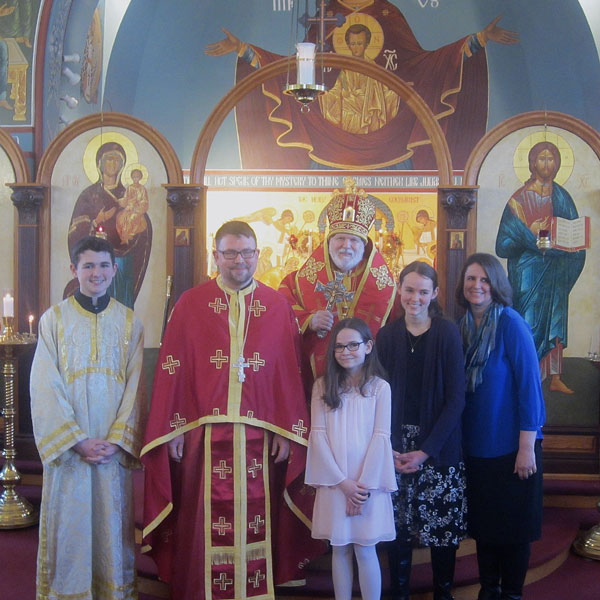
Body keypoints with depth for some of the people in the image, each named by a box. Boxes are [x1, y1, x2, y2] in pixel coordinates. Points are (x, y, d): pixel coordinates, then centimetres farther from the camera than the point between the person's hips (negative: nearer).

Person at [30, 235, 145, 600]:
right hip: (67, 446, -1)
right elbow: (46, 388, -5)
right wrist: (77, 441, -13)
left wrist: (117, 440, -10)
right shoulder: (54, 319, 1)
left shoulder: (129, 322, 5)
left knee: (113, 523, 8)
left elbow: (134, 386, 1)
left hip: (115, 447, 1)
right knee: (69, 524, 4)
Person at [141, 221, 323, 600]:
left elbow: (291, 374, 4)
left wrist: (287, 431, -1)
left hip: (259, 437, 1)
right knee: (205, 523, 4)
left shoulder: (278, 307, 5)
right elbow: (172, 371, 0)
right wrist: (174, 430, -5)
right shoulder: (191, 305, 1)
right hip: (205, 434, -1)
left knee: (255, 522, 7)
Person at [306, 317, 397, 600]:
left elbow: (380, 437, -6)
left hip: (368, 482, -2)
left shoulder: (380, 387, -2)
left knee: (365, 551, 3)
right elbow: (318, 435, -3)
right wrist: (342, 482, -10)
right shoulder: (322, 386, 2)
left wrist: (363, 484, -11)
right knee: (339, 550, 9)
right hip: (333, 482, 2)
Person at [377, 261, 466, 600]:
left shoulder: (448, 333, -3)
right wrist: (391, 448, -12)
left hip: (440, 448, -1)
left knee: (443, 523, 3)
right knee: (398, 524, 5)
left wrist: (426, 451, -14)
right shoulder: (387, 336, 3)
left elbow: (455, 398, -7)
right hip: (396, 447, 2)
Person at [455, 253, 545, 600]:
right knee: (482, 522, 14)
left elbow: (529, 386, -14)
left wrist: (527, 447, -16)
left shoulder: (511, 323, -13)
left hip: (512, 448, -5)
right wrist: (459, 440, 6)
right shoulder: (463, 327, 4)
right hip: (476, 447, 5)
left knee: (513, 525, 7)